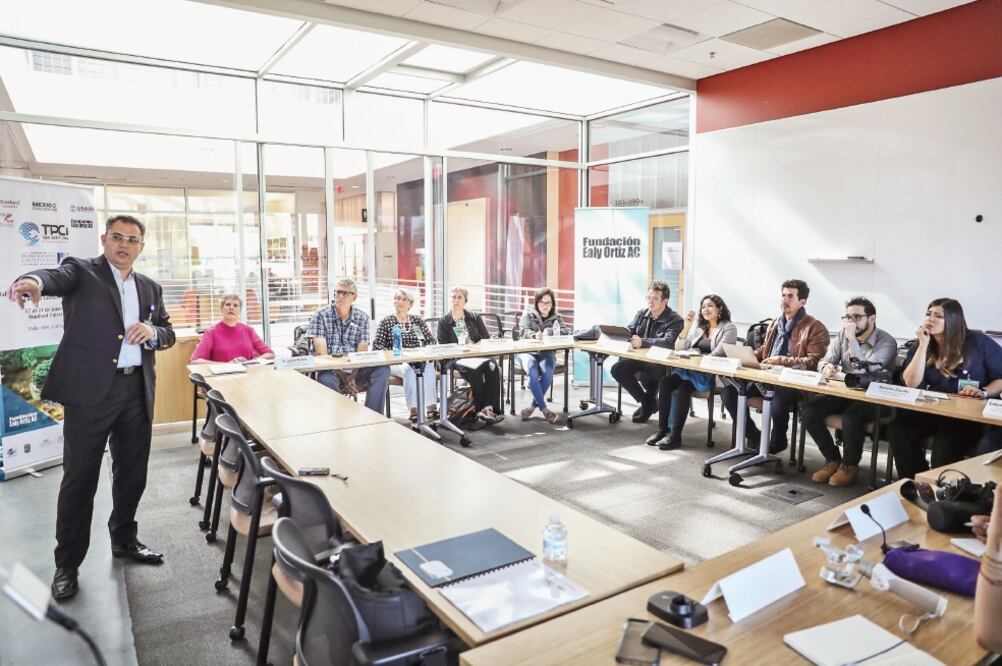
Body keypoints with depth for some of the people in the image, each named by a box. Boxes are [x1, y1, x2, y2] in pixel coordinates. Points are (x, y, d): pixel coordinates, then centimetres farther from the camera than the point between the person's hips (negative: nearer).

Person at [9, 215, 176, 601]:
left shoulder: (150, 288, 15)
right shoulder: (81, 271, 0)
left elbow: (168, 333, 15)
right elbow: (57, 277, -23)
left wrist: (152, 331, -8)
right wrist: (33, 281, -47)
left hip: (137, 391, 5)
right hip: (90, 390, -5)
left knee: (132, 473, 15)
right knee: (80, 478, 2)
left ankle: (124, 540, 34)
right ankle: (68, 564, 16)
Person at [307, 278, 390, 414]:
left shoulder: (362, 318, 9)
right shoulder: (320, 316, 0)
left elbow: (362, 352, 2)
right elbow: (321, 352, -10)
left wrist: (352, 376, -15)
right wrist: (342, 376, -19)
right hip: (330, 369, -3)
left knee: (382, 370, -23)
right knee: (326, 378, -37)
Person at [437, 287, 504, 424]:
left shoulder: (475, 317, 19)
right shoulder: (444, 322, 12)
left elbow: (487, 339, 12)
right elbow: (443, 347, 3)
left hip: (479, 355, 2)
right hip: (457, 359, -2)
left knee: (492, 365, -32)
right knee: (474, 371, -36)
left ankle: (488, 407, -35)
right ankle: (481, 408, -26)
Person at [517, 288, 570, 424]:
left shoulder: (556, 317, 12)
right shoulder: (528, 315, 7)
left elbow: (567, 331, -4)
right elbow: (524, 331, -12)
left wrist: (549, 331, -16)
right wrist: (535, 335, -34)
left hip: (546, 353, 1)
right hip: (528, 352, -1)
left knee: (548, 372, -32)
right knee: (532, 370, -34)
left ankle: (534, 405, -19)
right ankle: (544, 409, -31)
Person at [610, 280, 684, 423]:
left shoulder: (675, 320, -10)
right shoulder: (641, 314, 11)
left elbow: (668, 342, -26)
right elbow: (628, 331, 9)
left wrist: (643, 342, -38)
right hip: (640, 357, 7)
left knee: (647, 371, -35)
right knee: (617, 369, -14)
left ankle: (651, 401, 0)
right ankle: (645, 401, 3)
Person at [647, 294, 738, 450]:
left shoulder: (728, 328, 3)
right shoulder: (699, 327, 22)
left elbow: (717, 354, -11)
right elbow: (680, 348, 14)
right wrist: (686, 327, 3)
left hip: (714, 375, -6)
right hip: (693, 370, 6)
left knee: (683, 386, -33)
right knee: (665, 381, -23)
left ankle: (675, 435, -28)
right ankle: (662, 429, -19)